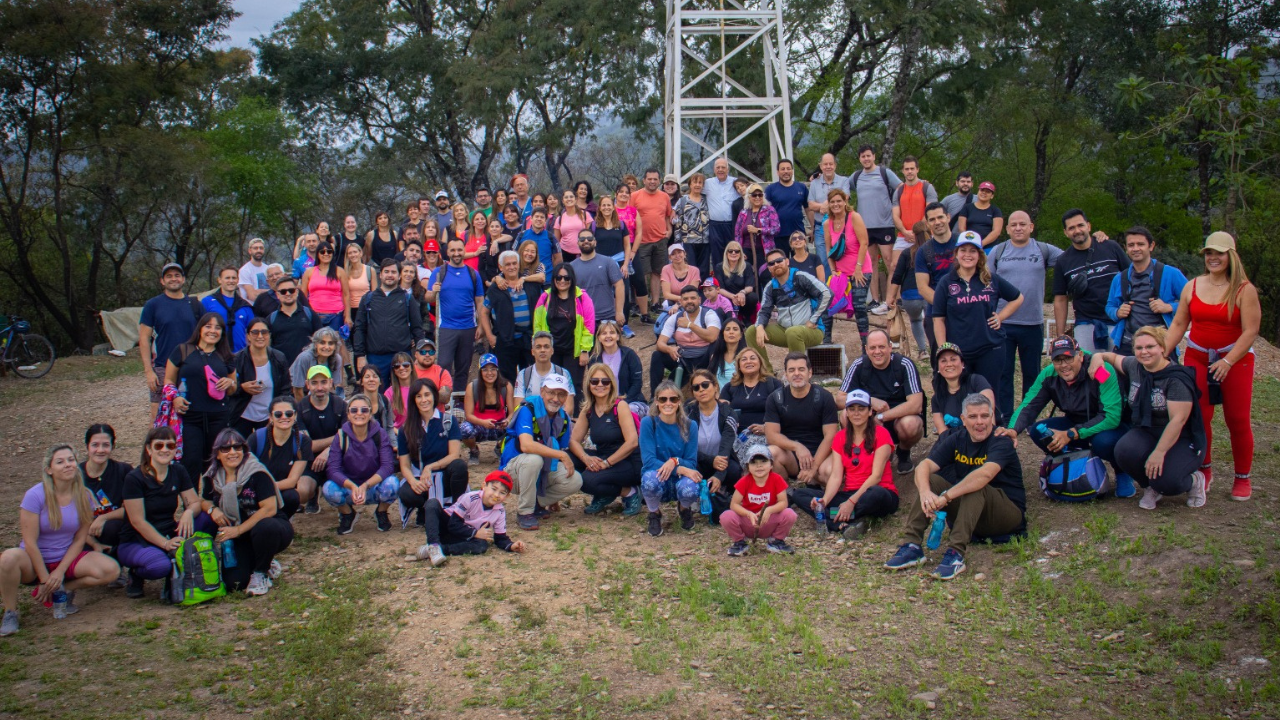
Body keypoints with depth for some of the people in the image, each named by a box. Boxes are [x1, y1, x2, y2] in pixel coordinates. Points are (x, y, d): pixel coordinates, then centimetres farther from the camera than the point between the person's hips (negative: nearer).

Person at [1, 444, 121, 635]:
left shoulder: (83, 497, -5)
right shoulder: (35, 495, -16)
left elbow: (80, 539, -2)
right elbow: (30, 542, -15)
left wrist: (60, 571, -13)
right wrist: (45, 580, -15)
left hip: (67, 558, 3)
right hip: (34, 561, -3)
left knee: (111, 570, -22)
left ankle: (62, 591, 2)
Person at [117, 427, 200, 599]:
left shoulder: (178, 472, 2)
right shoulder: (134, 478, -14)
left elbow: (195, 502, 0)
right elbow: (137, 521, -18)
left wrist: (189, 512, -25)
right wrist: (165, 543, -27)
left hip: (169, 535, 6)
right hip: (135, 542, -6)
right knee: (160, 565, -38)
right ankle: (136, 574, 1)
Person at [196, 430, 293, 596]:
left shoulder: (257, 473, -17)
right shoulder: (212, 477, -1)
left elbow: (270, 508, -23)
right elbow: (204, 501, 15)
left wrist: (239, 529, -24)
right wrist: (212, 509, -10)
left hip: (271, 528, -5)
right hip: (240, 539, 5)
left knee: (264, 528, -41)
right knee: (233, 582, -16)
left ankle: (261, 573, -11)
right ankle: (266, 563, 19)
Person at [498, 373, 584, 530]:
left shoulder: (563, 417, 1)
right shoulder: (528, 410, -20)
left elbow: (564, 449, 6)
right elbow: (526, 445, -35)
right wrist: (562, 455, -34)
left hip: (544, 470, 6)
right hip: (514, 467, -5)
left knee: (575, 481, -18)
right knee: (534, 459, -38)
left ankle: (537, 502, 5)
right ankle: (525, 511, -19)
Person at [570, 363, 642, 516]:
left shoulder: (620, 406, -12)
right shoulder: (587, 410, 6)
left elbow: (632, 442, -21)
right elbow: (574, 440, 1)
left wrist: (607, 463, -23)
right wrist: (586, 458, -20)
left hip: (629, 463, -7)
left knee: (588, 480, -29)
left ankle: (629, 492, -3)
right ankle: (604, 497, 5)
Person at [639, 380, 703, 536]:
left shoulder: (689, 425, -5)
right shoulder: (648, 423, -10)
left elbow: (691, 463, -5)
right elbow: (648, 460, -17)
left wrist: (675, 461, -28)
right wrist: (681, 469, -27)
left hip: (680, 479, 1)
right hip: (657, 479, -1)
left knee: (689, 489, -35)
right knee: (650, 479, -37)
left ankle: (684, 509, 6)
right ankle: (654, 514, -2)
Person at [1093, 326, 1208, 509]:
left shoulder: (1177, 378, -18)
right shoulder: (1134, 366, 2)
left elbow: (1178, 420, -25)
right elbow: (1116, 358, 27)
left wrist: (1159, 452, -31)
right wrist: (1099, 355, 4)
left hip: (1181, 440, -5)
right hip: (1145, 434, 5)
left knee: (1165, 482, -30)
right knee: (1124, 451, -30)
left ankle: (1195, 481, 9)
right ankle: (1150, 487, 2)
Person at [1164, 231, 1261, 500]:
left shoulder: (1244, 289, -6)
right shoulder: (1193, 286, 5)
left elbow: (1250, 331, -11)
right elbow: (1178, 324, 6)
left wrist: (1227, 361, -21)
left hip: (1236, 359, -3)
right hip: (1198, 358, 3)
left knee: (1238, 420, 1)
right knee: (1199, 417, 0)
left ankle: (1243, 478, 13)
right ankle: (1203, 471, 16)